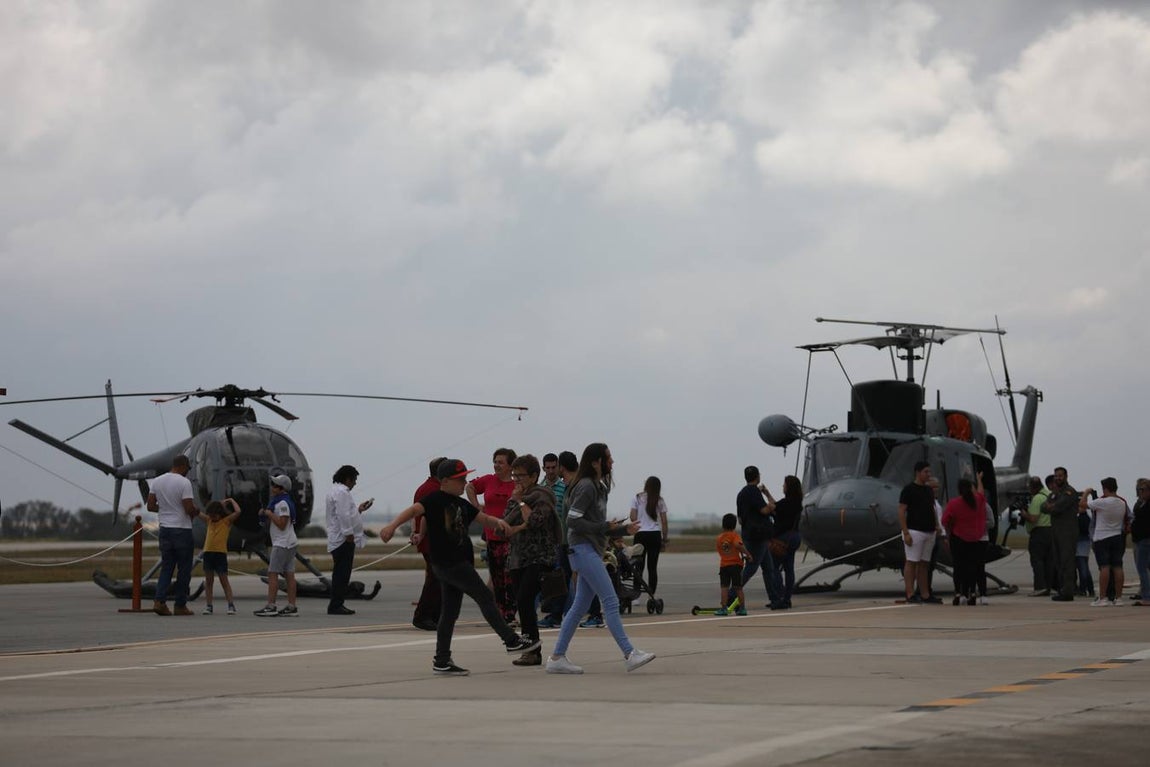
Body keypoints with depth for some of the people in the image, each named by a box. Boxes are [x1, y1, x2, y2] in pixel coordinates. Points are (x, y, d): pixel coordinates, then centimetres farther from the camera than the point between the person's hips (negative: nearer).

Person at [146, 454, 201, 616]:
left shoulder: (157, 481, 6)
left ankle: (159, 601, -5)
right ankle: (180, 606, 7)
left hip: (164, 529, 6)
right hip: (182, 530, -6)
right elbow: (189, 508, -19)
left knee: (167, 567, 11)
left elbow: (150, 506, 7)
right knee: (184, 569, 4)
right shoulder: (184, 482, -14)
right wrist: (196, 512, 4)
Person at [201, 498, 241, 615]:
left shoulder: (226, 521, -1)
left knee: (224, 580, -4)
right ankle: (208, 606, 8)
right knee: (208, 581, 6)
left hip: (220, 553, -5)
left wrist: (232, 500, -1)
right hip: (208, 552, 5)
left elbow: (237, 512, -14)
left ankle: (231, 605, -3)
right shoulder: (209, 520, 12)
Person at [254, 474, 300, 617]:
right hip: (290, 543, 10)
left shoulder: (283, 503, -13)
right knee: (289, 574, 5)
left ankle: (270, 606, -12)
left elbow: (282, 524, -19)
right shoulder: (277, 501, 19)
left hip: (282, 544, -10)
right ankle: (291, 607, 3)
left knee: (273, 573, -9)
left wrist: (270, 514, -10)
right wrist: (264, 514, 9)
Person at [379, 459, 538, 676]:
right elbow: (414, 510, -23)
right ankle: (512, 641, 2)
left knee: (450, 612, 9)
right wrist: (393, 525, -40)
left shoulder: (461, 504, 16)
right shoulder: (435, 499, -9)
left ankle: (442, 662, 12)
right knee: (485, 597, -5)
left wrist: (498, 521, -6)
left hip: (459, 563, 9)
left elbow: (483, 518, 17)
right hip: (447, 562, -9)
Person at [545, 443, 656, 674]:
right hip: (583, 549, -10)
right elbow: (573, 520, -18)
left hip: (592, 550, 10)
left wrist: (623, 529, 8)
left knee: (580, 606, 8)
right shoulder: (586, 487, -11)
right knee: (610, 601, -13)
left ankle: (557, 658, 9)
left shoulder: (599, 487, 19)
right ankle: (629, 654, -15)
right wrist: (605, 527, -15)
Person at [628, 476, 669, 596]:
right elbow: (664, 521, 4)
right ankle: (651, 595, 2)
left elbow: (633, 518, -2)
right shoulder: (659, 501, 6)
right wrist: (664, 538, 10)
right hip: (655, 535, 1)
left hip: (640, 534, -1)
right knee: (652, 567, 4)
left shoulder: (637, 498, 3)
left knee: (638, 565, 1)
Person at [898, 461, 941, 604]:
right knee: (911, 562, -6)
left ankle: (925, 595, 12)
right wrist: (906, 533, -17)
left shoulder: (929, 490, 16)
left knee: (924, 564, 10)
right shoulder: (908, 490, -7)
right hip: (915, 531, -8)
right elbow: (901, 512, -11)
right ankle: (910, 595, -7)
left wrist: (936, 525, 11)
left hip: (929, 532, 8)